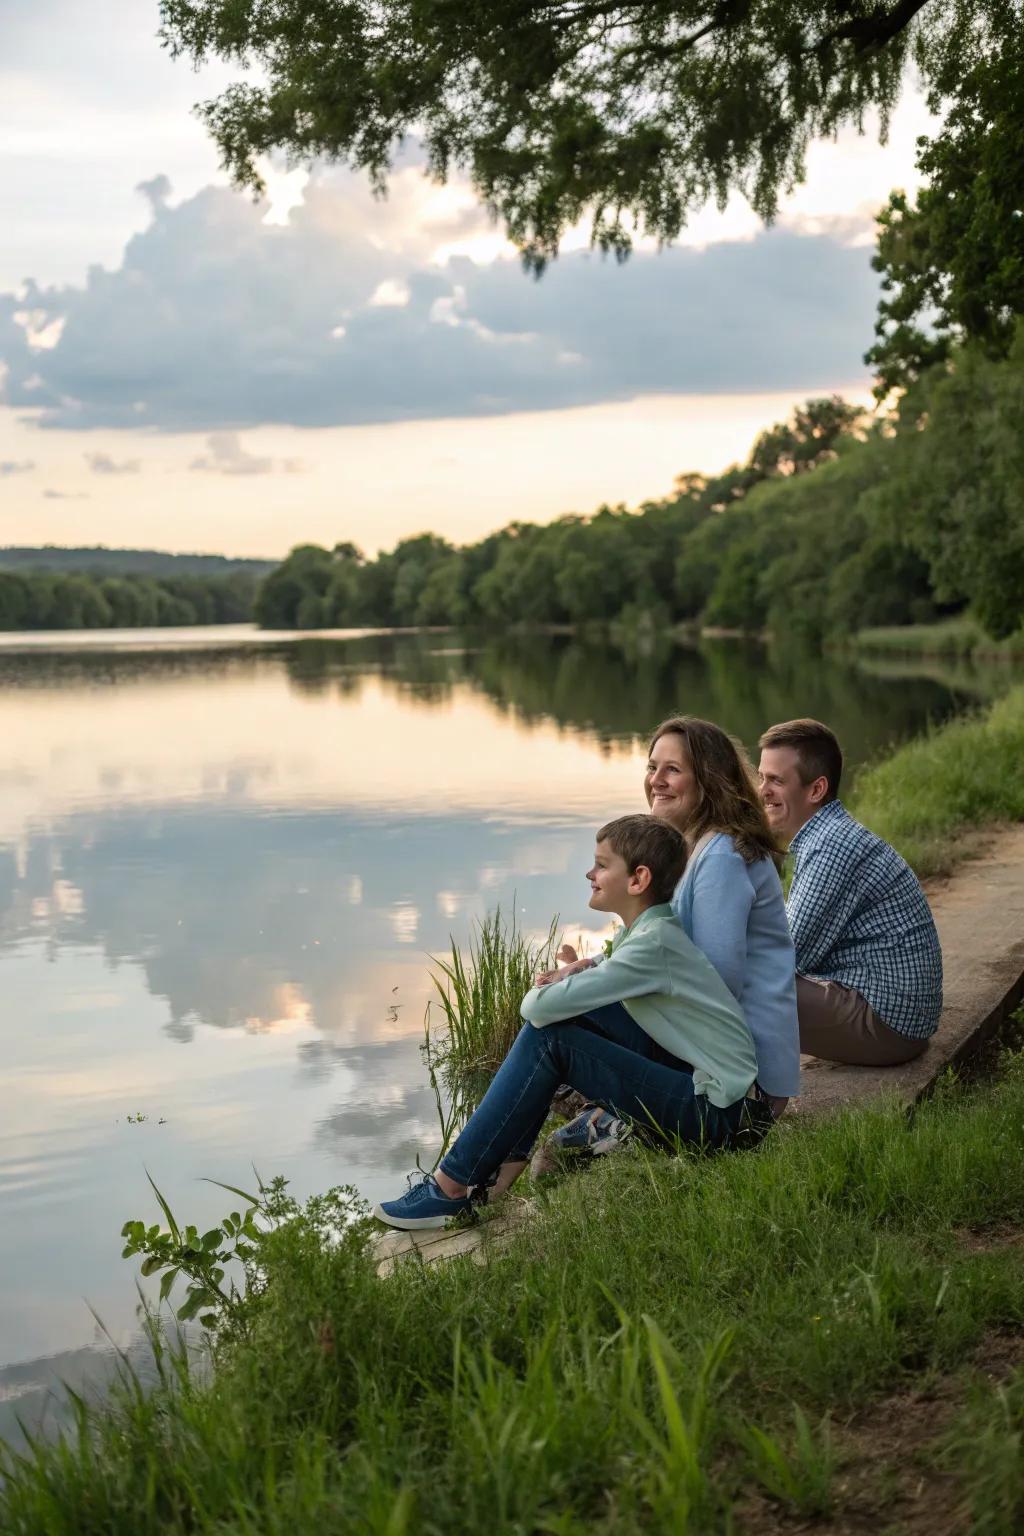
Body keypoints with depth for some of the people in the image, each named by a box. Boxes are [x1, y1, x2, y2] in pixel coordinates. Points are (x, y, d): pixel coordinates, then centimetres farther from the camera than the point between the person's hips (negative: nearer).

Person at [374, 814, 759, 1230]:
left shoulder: (653, 942, -22)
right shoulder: (641, 927, 6)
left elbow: (538, 1006, -26)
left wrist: (545, 990, -1)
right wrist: (583, 970, -3)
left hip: (713, 1111, -9)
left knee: (549, 1037, -18)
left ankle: (451, 1187, -12)